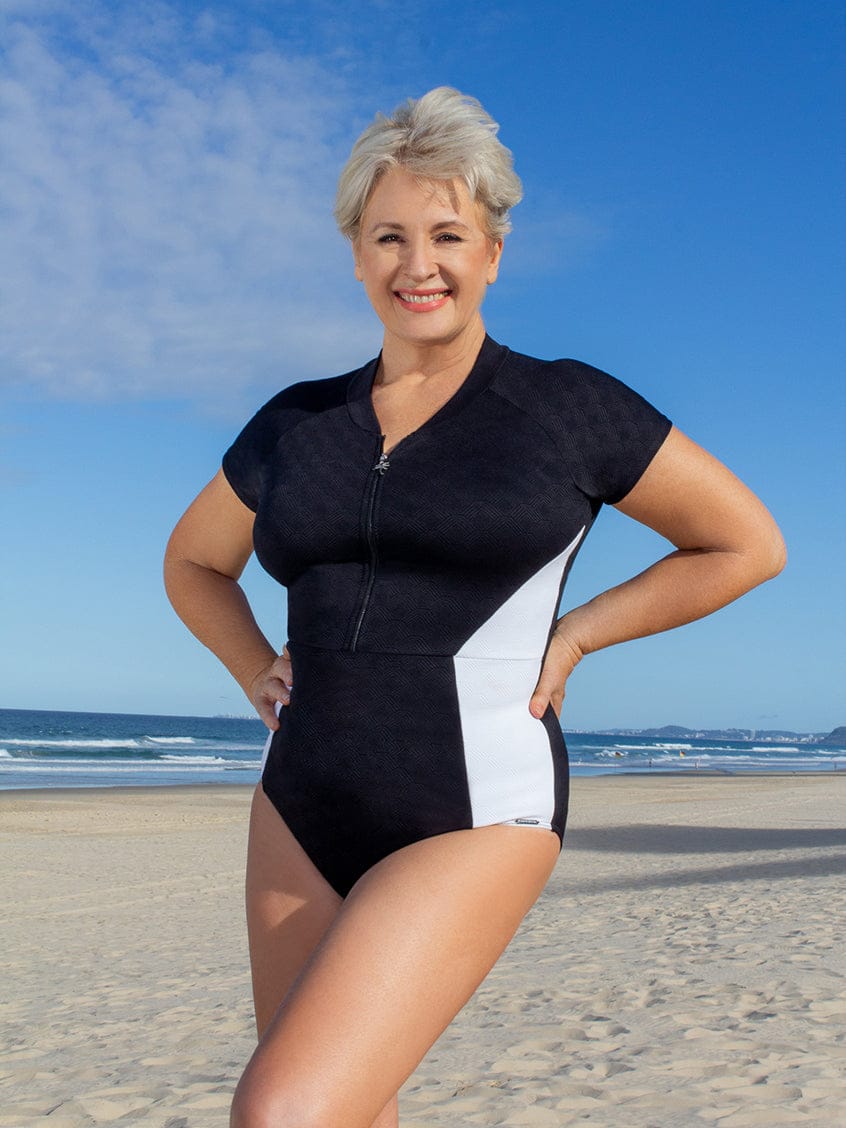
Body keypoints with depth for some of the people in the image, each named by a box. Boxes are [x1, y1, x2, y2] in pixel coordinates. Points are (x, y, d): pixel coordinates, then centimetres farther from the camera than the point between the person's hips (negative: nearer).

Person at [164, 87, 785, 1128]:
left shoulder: (569, 408, -2)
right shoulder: (297, 423, 9)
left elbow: (747, 544, 6)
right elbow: (194, 564, 26)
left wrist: (571, 637, -1)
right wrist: (262, 676, 10)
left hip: (475, 819, -5)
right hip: (304, 816, 5)